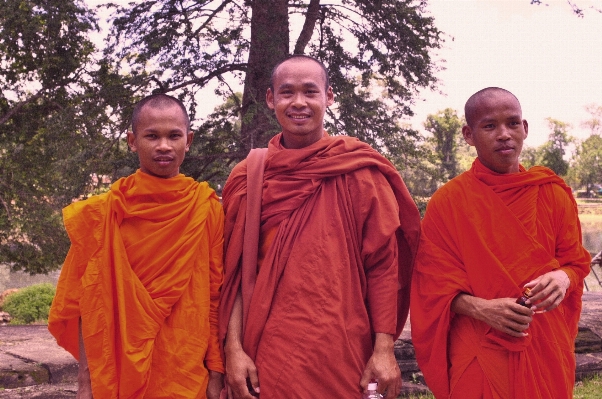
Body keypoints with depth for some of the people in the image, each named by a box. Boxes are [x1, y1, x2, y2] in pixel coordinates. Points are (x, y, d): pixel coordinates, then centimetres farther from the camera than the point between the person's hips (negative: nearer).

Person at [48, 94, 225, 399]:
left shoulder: (207, 209, -2)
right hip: (118, 372, 0)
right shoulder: (104, 213, -3)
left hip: (187, 374, 0)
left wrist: (217, 372, -4)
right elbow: (89, 303, -2)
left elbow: (216, 297, -1)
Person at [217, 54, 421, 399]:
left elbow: (383, 264, -3)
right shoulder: (247, 177, 6)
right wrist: (234, 348, -5)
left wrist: (384, 348, -10)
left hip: (341, 355, -1)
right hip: (265, 354, 2)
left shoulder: (360, 173, -1)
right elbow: (237, 273, 4)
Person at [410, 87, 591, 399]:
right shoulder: (447, 202, -5)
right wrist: (479, 308, -22)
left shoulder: (554, 194, 2)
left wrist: (563, 277, -15)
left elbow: (575, 260, 8)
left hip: (546, 349, 2)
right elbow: (435, 284, -4)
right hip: (478, 353, -2)